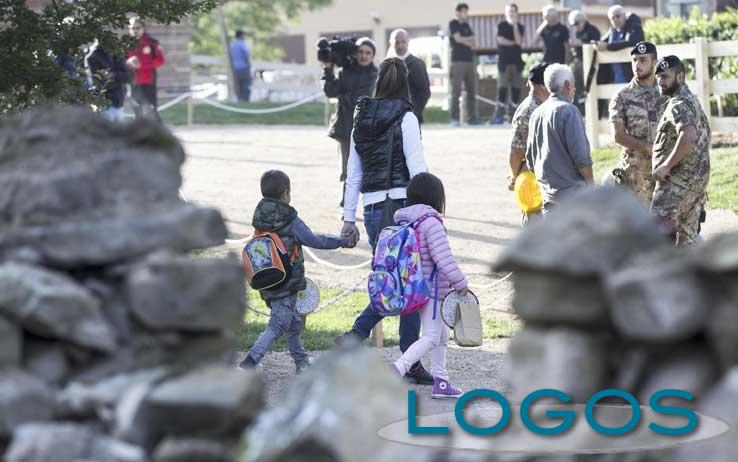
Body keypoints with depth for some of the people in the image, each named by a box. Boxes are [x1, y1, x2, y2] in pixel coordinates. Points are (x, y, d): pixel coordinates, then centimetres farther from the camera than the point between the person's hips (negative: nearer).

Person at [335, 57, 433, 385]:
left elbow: (353, 175, 13)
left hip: (373, 211, 6)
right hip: (402, 206, -6)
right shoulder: (405, 118, -7)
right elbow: (417, 169, -12)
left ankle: (355, 336, -1)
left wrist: (349, 218, 17)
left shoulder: (361, 121, 11)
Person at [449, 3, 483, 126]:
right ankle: (454, 119, -12)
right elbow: (458, 38, -10)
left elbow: (474, 43, 12)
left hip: (469, 60, 7)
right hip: (458, 61, -7)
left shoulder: (467, 26, 20)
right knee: (456, 91, -10)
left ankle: (472, 117, 6)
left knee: (471, 90, 4)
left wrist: (464, 40, -5)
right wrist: (470, 39, 4)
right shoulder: (453, 24, 3)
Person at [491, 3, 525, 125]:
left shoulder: (520, 27, 10)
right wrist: (514, 43, -3)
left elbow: (519, 41, -5)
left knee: (516, 87, 0)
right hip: (504, 61, -3)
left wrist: (515, 25, -7)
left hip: (517, 61, 3)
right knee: (502, 87, -8)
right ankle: (499, 115, -8)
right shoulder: (502, 26, 5)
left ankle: (513, 113, 4)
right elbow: (501, 40, -7)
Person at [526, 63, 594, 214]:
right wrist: (591, 183, -5)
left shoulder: (537, 113, 10)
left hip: (546, 190, 7)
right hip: (570, 188, -7)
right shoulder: (568, 111, -13)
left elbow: (530, 157, 15)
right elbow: (580, 155, -16)